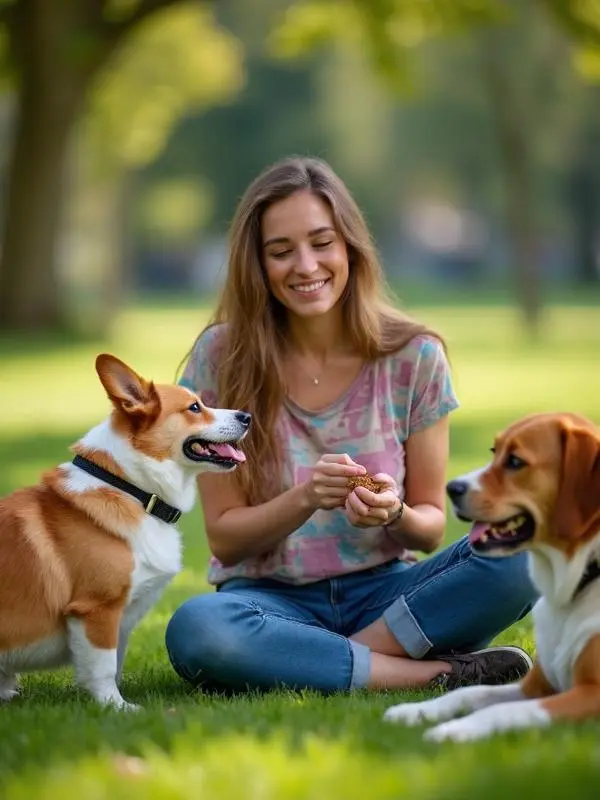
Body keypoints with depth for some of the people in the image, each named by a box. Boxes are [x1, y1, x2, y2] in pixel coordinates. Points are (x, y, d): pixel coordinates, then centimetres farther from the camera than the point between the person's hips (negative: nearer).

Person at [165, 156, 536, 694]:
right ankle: (435, 673, -25)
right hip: (274, 602, -1)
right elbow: (224, 538, -3)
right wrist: (306, 499, -22)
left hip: (385, 594, 1)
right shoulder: (222, 358, -4)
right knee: (194, 631, -37)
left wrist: (394, 515, -20)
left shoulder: (414, 357, -1)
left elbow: (430, 525, 4)